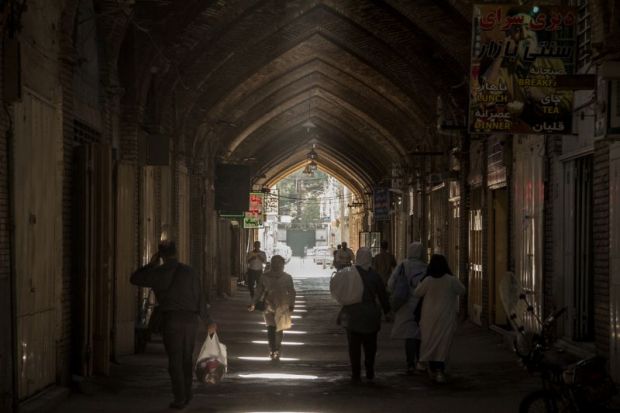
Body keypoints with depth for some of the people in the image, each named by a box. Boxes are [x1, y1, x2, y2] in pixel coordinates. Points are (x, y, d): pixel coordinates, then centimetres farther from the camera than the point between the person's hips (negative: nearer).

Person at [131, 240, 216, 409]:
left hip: (172, 318, -4)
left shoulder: (159, 272, -2)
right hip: (191, 318, 4)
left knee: (175, 360, 0)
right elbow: (200, 298, 9)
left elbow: (135, 279, 8)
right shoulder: (190, 271, 8)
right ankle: (187, 395, 20)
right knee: (187, 358, 15)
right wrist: (208, 321, 17)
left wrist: (151, 263, 17)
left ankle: (179, 398, -2)